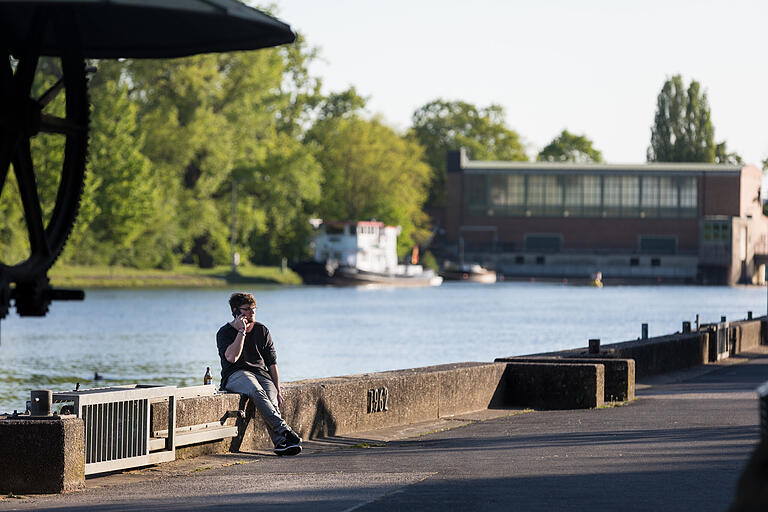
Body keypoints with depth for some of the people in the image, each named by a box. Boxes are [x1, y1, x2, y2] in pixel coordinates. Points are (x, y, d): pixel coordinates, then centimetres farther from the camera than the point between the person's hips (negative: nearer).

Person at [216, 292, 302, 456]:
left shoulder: (262, 330, 17)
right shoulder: (225, 332, 6)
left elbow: (272, 363, 15)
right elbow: (232, 357, -13)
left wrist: (278, 391, 4)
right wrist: (242, 331, -9)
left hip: (261, 373, 3)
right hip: (236, 375, -3)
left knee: (272, 399, -30)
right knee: (256, 391, -37)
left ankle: (280, 442, -48)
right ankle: (285, 430, -49)